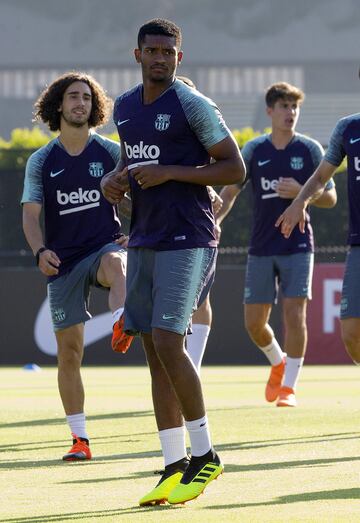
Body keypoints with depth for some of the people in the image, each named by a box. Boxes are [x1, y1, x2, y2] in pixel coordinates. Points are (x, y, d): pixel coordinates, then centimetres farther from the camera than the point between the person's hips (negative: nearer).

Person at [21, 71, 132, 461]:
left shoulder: (110, 152, 4)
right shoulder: (41, 161, 5)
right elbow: (30, 214, 1)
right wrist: (40, 251, -17)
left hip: (104, 244, -1)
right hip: (62, 261, 1)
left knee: (116, 264, -41)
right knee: (69, 352, 1)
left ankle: (122, 326, -67)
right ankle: (79, 438, 10)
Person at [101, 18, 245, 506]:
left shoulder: (193, 105, -9)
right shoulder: (125, 106, 13)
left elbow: (235, 168, -10)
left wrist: (169, 173, -17)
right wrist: (115, 178, 6)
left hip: (187, 240, -7)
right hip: (143, 241, 7)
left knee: (168, 343, -16)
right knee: (154, 350, 5)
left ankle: (204, 456, -4)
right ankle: (174, 467, 8)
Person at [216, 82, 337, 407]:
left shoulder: (310, 150, -1)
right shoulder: (254, 150, 4)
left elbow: (330, 197, 2)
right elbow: (230, 192, 9)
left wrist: (300, 192, -17)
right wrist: (212, 222, -8)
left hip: (298, 246, -2)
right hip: (261, 248, 2)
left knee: (294, 314, -11)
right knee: (254, 322, 3)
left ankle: (289, 386, 0)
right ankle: (278, 362, 33)